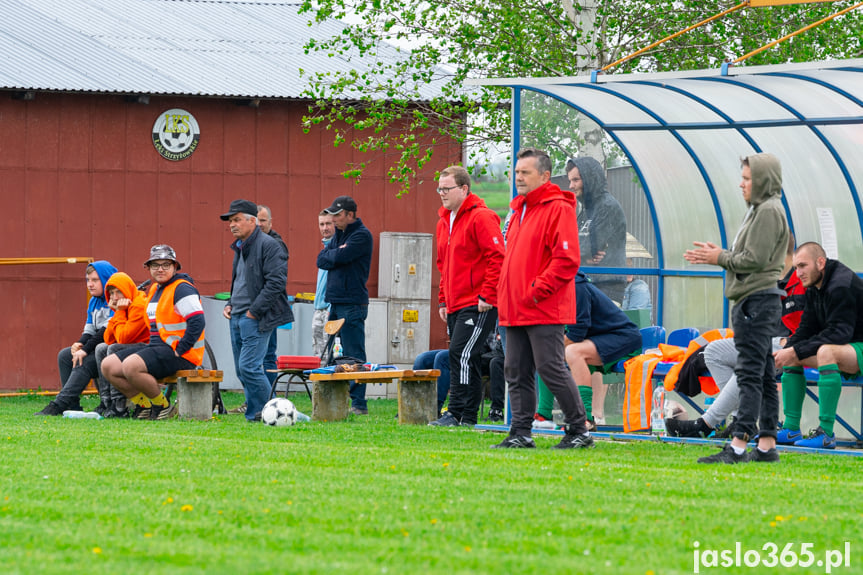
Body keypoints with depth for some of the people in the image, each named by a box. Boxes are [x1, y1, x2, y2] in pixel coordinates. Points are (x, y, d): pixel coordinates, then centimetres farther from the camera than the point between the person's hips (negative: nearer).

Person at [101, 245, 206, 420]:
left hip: (181, 355, -10)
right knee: (108, 366, 1)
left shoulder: (182, 289, -12)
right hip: (157, 347, 10)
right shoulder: (154, 289, 18)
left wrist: (179, 351, -21)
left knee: (130, 366, -30)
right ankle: (144, 406, 7)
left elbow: (198, 321, -23)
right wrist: (151, 346, 17)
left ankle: (163, 406, -11)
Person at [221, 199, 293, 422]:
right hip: (237, 318, 10)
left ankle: (260, 413, -5)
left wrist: (254, 310, -18)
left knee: (249, 367, -16)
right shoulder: (240, 248, 19)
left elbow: (276, 282, -18)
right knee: (242, 370, 9)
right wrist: (229, 305, 13)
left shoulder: (268, 246, -10)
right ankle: (255, 411, 14)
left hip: (256, 319, -10)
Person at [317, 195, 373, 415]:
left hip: (352, 304, -9)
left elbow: (341, 257, -19)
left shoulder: (362, 235, -8)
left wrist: (331, 255, 1)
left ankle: (359, 403, -8)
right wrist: (337, 254, -7)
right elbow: (321, 260, 10)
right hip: (336, 302, 9)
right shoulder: (339, 235, 18)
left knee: (354, 356, -9)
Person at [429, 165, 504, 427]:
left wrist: (487, 296, -19)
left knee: (461, 354, -15)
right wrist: (443, 300, 19)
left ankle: (459, 413, -14)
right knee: (460, 357, 8)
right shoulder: (444, 222, 18)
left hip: (477, 306, -9)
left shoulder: (481, 218, -11)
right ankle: (465, 414, 10)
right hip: (454, 306, 9)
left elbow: (497, 258, -16)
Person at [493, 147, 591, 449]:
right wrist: (504, 295, 15)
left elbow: (567, 259, -17)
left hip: (545, 310, -9)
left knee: (551, 368, -7)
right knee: (516, 371, 7)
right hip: (516, 310, 9)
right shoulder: (519, 210, 19)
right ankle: (521, 433, 11)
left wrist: (537, 291, -18)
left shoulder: (558, 208, -10)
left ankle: (579, 430, 1)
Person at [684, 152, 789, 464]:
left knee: (750, 374, -13)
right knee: (763, 376, 10)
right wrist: (718, 253, 8)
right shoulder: (759, 210, 20)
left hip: (758, 301, -11)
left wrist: (720, 258, -6)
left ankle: (738, 446, -16)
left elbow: (755, 259, -18)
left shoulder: (769, 211, -12)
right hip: (755, 301, 11)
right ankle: (767, 444, 12)